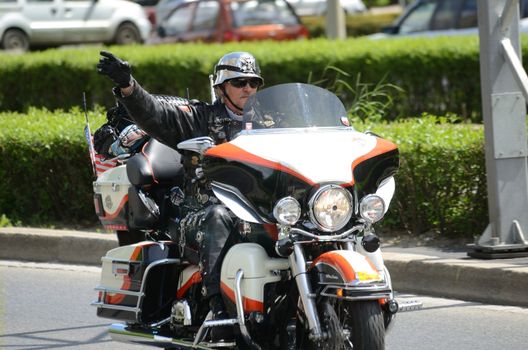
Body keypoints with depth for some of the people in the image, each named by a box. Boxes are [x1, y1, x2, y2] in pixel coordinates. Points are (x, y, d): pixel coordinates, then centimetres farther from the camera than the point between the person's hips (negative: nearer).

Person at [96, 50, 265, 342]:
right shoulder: (200, 118, 11)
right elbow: (154, 114, -3)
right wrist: (127, 86, -21)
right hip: (207, 207, -3)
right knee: (218, 219, -38)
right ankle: (218, 306, -46)